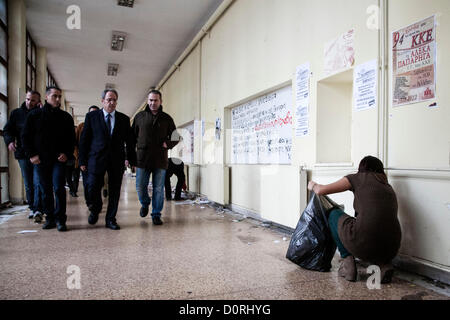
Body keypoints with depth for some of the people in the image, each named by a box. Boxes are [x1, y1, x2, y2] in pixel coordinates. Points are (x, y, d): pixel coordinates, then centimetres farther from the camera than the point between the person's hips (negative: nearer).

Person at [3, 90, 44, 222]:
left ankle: (38, 210, -8)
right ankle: (32, 208, 23)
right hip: (23, 154, 4)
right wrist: (9, 141, -10)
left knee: (38, 183, -8)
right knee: (28, 184, 12)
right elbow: (7, 129, 10)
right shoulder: (16, 113, 9)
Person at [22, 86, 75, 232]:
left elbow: (72, 138, 9)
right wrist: (31, 154, -2)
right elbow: (26, 136, 8)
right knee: (46, 190, 7)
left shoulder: (66, 117, 7)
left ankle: (60, 219, -3)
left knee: (59, 188, -10)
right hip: (41, 159, 1)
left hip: (59, 159, -1)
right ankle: (50, 218, 17)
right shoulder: (34, 115, 6)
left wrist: (67, 153, -4)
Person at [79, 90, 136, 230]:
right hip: (97, 158, -1)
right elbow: (84, 139, 5)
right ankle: (95, 209, 26)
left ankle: (110, 219, 17)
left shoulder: (124, 119, 9)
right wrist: (83, 160, 0)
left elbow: (129, 141, 10)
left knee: (114, 191, 4)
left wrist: (131, 159, 4)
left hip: (117, 160, 1)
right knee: (93, 188, -5)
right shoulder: (91, 116, 7)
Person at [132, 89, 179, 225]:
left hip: (160, 159, 0)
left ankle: (156, 214, 16)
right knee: (140, 187, 5)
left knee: (159, 189, 3)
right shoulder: (140, 116, 9)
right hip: (142, 158, 1)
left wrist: (168, 144, -7)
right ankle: (145, 204, 35)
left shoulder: (167, 119, 8)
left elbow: (175, 138, 13)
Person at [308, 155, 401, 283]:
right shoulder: (388, 186, 23)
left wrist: (313, 185, 30)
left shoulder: (359, 177, 8)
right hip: (392, 248, 6)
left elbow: (321, 190, 6)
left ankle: (348, 263, 12)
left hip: (364, 244, -6)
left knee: (334, 214, 22)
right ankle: (383, 264, 12)